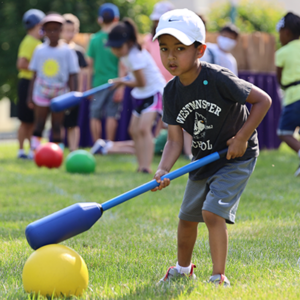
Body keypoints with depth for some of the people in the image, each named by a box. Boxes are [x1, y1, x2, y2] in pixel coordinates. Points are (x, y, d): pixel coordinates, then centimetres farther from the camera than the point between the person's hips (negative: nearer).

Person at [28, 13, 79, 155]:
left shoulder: (67, 51, 0)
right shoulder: (40, 50, 5)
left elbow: (72, 75, 0)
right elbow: (35, 74, 9)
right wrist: (30, 95, 6)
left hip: (60, 94, -1)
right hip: (41, 93, 1)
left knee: (56, 127, 1)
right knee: (38, 126, 2)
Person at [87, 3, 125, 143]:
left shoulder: (94, 39, 0)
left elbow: (90, 63, 5)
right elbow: (122, 65, -7)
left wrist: (89, 85, 14)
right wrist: (121, 87, -5)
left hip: (98, 82, 1)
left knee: (95, 115, 7)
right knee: (111, 115, 3)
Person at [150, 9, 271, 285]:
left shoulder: (218, 79, -26)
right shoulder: (172, 92, -8)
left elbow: (263, 100, -21)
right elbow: (175, 139, -9)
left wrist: (242, 137, -22)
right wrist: (163, 170, -26)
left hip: (236, 158, -7)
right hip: (203, 159, 7)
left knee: (212, 212, -20)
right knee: (188, 216, 17)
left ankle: (219, 278, -10)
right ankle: (183, 269, 42)